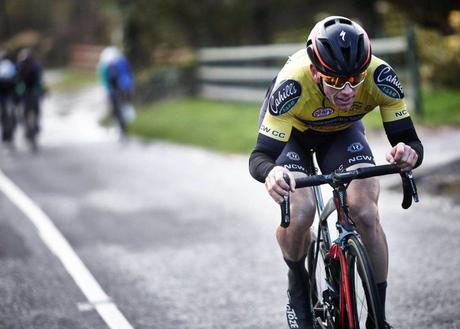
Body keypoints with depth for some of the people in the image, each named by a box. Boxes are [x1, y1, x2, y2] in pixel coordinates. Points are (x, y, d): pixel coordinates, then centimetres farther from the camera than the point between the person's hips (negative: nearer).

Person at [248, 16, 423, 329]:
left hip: (343, 130, 2)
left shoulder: (380, 77, -35)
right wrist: (271, 172, -64)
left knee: (366, 213, -20)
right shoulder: (293, 85, -41)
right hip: (291, 131, -2)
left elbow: (410, 140, -31)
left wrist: (409, 152, -56)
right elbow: (261, 155, -40)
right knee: (301, 213, -25)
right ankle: (297, 283, 8)